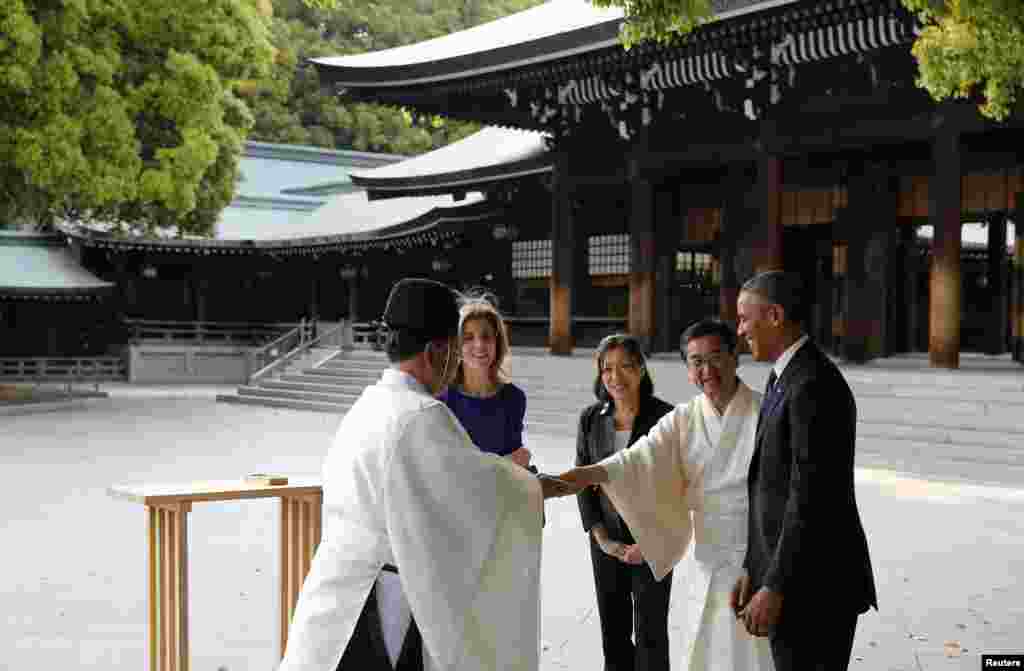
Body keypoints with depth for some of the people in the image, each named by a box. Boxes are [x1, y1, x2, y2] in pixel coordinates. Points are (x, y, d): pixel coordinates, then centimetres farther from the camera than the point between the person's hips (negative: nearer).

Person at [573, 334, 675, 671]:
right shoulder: (590, 419, -1)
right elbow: (582, 483, 3)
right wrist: (602, 539, -5)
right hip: (606, 543, 3)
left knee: (651, 634, 0)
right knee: (613, 632, 11)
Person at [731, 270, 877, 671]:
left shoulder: (813, 385, -20)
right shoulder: (787, 379, 13)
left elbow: (810, 499, -24)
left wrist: (774, 589, -20)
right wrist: (754, 571, 12)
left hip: (816, 584, -10)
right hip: (794, 575, 10)